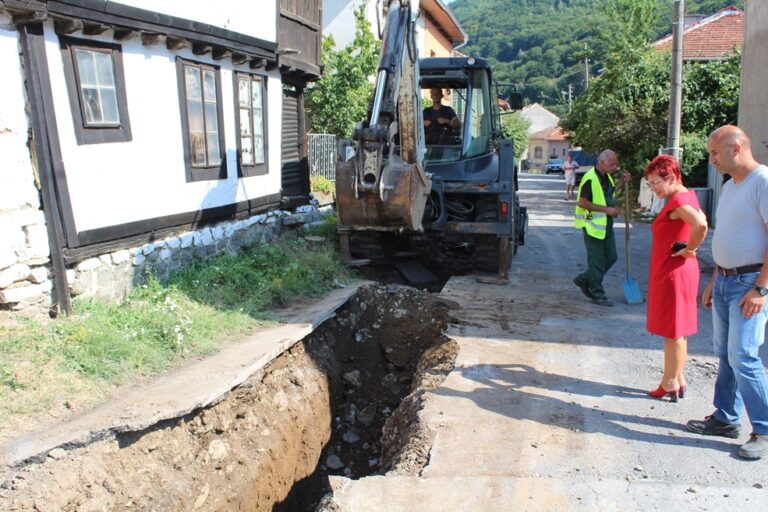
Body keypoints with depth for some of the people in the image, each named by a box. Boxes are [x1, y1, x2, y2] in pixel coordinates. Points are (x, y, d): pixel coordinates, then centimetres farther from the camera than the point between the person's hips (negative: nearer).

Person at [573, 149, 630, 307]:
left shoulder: (607, 177, 10)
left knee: (611, 257, 13)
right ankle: (598, 295, 8)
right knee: (597, 261, -2)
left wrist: (622, 181, 11)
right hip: (593, 224, -9)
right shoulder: (590, 178, -19)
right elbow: (582, 202, -23)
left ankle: (584, 280, 26)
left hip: (606, 224, 9)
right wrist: (606, 209, -22)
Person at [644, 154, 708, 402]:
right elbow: (702, 221, 23)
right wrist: (688, 247, 12)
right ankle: (677, 380, 26)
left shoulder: (678, 200, -19)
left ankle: (671, 384, 10)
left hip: (673, 272, -10)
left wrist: (689, 249, -20)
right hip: (672, 271, 10)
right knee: (676, 330, 16)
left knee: (673, 331, 0)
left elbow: (701, 226, -35)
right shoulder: (686, 196, 11)